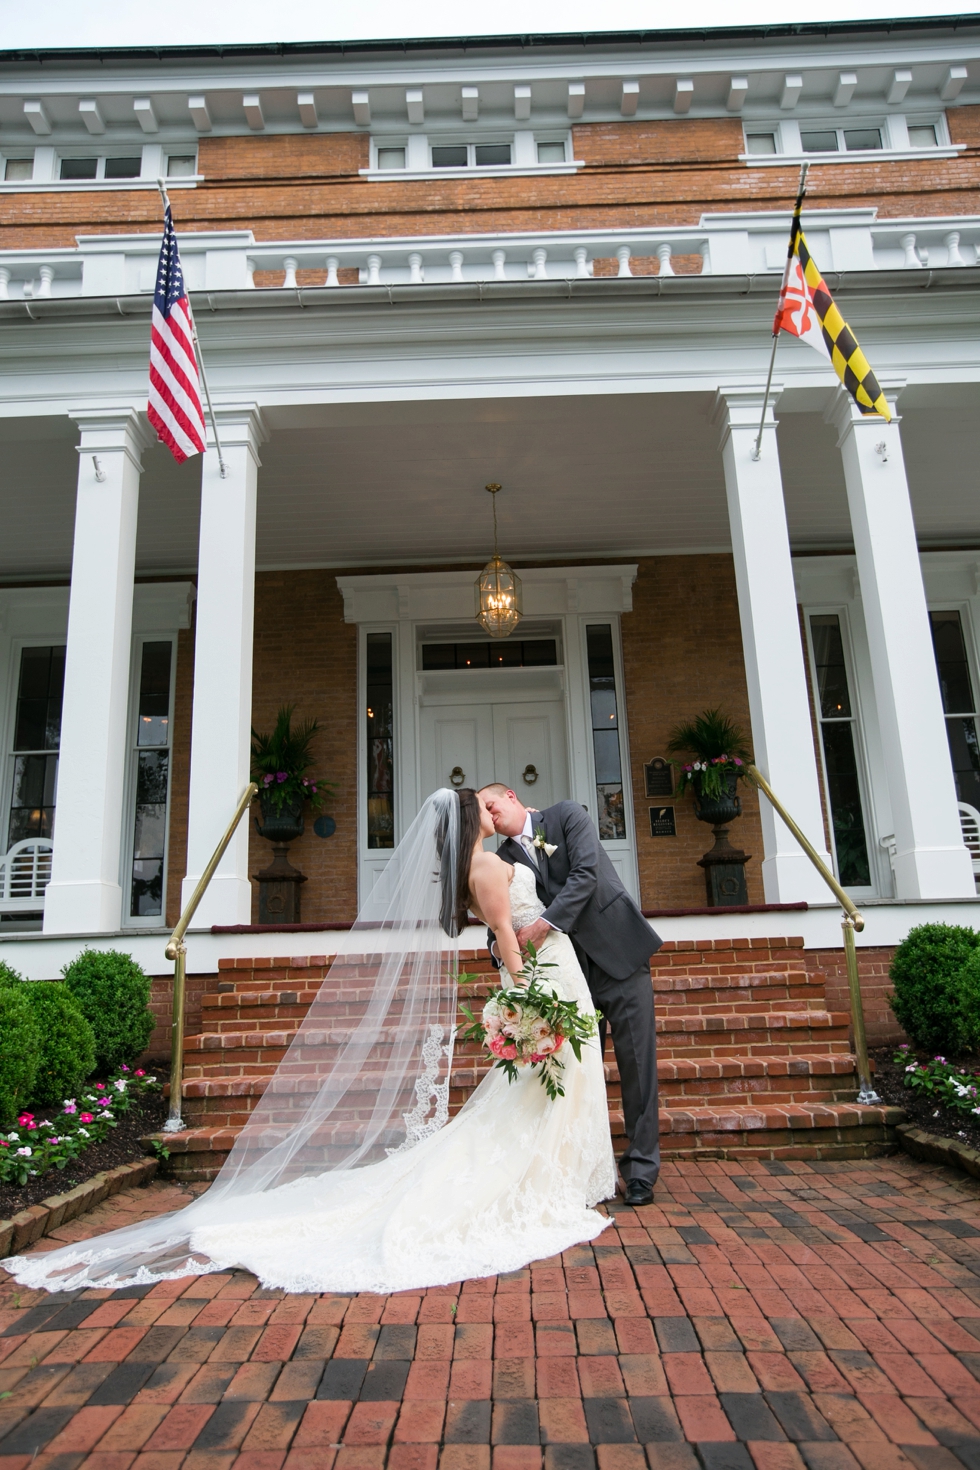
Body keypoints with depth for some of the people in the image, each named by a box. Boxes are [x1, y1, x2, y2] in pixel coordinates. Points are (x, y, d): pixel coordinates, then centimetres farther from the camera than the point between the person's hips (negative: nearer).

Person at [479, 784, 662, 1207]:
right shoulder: (504, 858, 8)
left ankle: (641, 1170, 10)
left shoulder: (567, 815, -3)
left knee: (637, 1064, 0)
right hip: (570, 969, 4)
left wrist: (547, 922, -26)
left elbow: (585, 874, -16)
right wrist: (499, 943, -19)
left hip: (619, 953, -4)